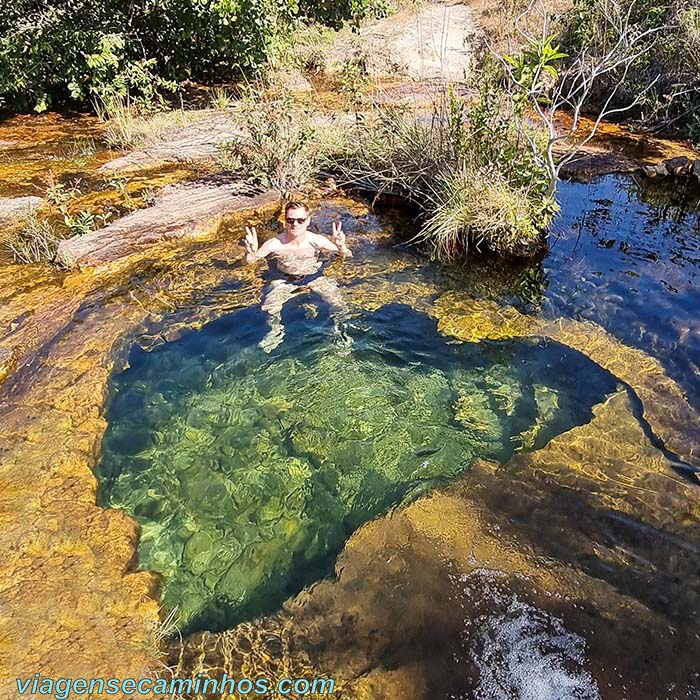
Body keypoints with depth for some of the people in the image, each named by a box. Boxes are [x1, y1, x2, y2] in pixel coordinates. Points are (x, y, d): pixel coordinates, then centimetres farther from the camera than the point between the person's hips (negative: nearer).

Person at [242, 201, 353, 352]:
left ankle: (338, 329, 15)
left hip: (314, 277, 0)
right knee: (270, 307, -22)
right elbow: (249, 262, -17)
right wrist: (250, 252, -42)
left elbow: (348, 256, -15)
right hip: (284, 281, 0)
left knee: (339, 306, -15)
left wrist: (341, 247, -39)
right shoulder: (275, 244, -22)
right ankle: (276, 332, 8)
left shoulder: (317, 240, -20)